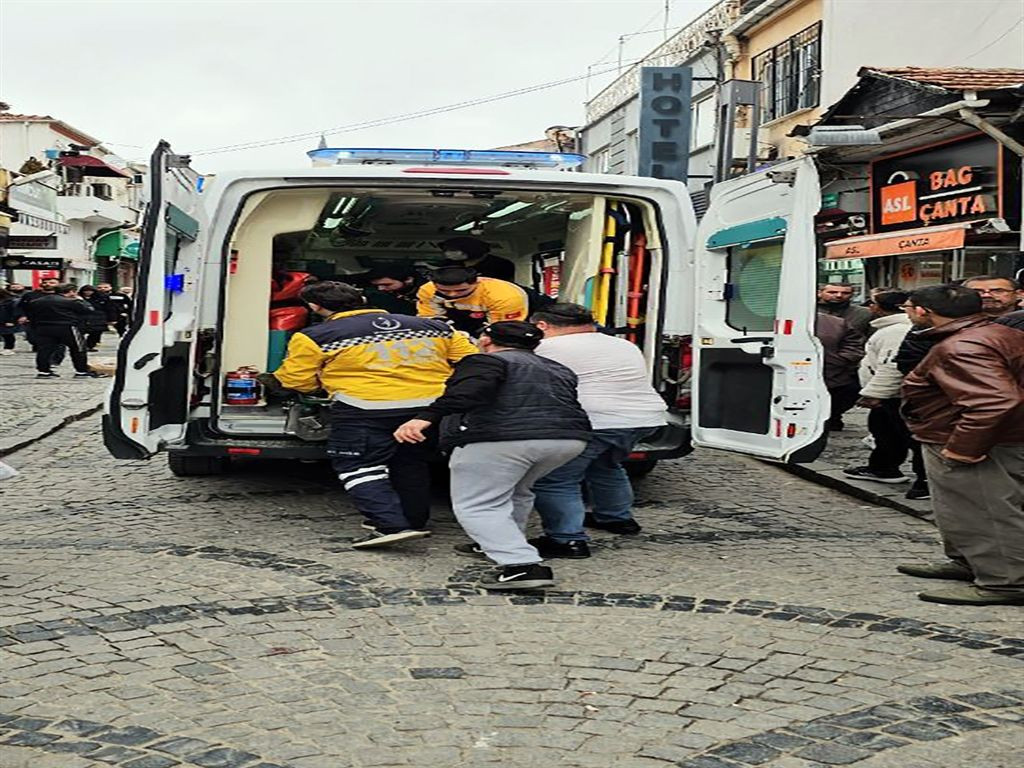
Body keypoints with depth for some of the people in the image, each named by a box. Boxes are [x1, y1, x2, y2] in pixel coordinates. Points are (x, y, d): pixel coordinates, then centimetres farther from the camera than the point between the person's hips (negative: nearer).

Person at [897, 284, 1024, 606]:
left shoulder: (961, 348, -26)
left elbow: (994, 401, -36)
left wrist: (962, 448, -30)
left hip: (976, 449, -11)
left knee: (989, 515, -1)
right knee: (961, 510, 23)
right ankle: (968, 563, 37)